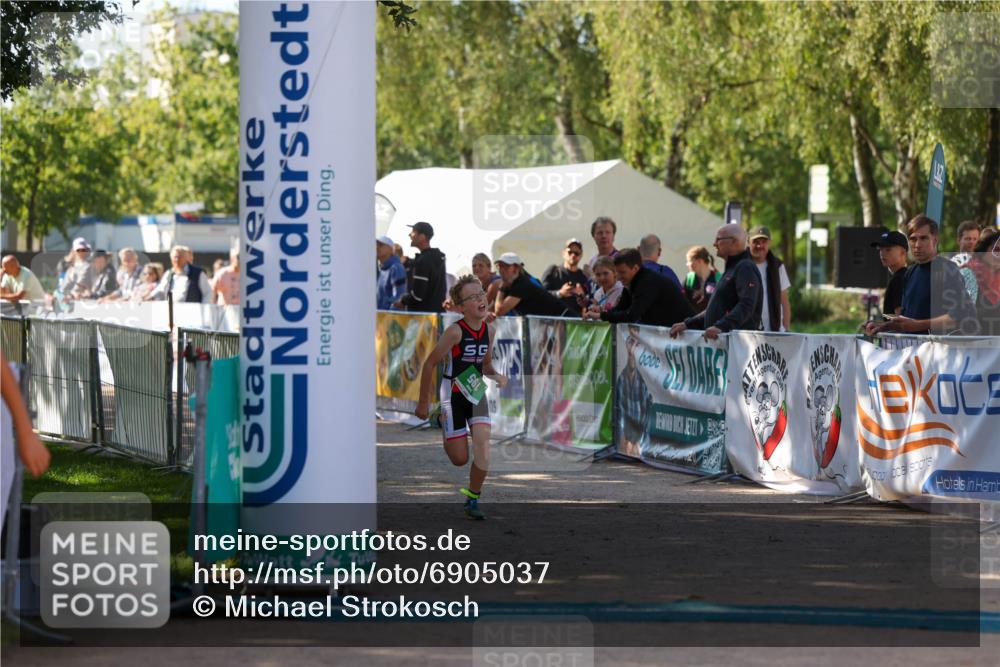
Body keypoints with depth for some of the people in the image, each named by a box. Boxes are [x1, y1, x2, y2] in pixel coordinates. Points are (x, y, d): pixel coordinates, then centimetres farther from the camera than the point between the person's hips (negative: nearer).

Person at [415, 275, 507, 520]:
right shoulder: (455, 332, -19)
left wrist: (496, 376, -8)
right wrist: (423, 402, -9)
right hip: (453, 395, -4)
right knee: (460, 459, 1)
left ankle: (472, 500, 6)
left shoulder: (489, 331, -1)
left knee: (483, 452, -13)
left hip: (476, 393, 4)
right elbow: (430, 363, -12)